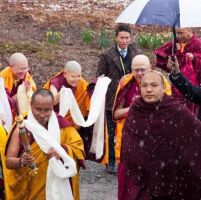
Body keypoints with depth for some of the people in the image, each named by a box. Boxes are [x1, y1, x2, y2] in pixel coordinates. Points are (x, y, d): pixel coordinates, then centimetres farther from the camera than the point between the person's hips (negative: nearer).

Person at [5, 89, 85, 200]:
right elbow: (8, 162, -11)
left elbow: (78, 148, -5)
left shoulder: (61, 125, -5)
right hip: (28, 190, -1)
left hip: (54, 187, 1)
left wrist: (62, 151, -23)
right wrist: (21, 161, -32)